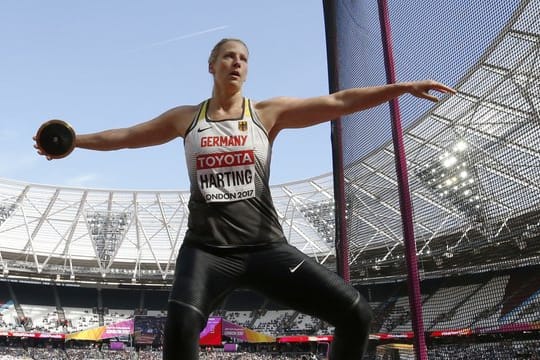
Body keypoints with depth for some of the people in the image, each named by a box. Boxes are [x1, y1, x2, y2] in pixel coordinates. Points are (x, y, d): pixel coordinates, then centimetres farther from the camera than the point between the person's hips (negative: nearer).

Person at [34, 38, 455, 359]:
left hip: (266, 247, 1)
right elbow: (125, 135, 22)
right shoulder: (186, 118, 12)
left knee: (355, 312, -11)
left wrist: (404, 87, -4)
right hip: (206, 249, 0)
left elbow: (338, 102, 1)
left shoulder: (269, 112, 7)